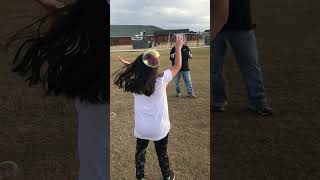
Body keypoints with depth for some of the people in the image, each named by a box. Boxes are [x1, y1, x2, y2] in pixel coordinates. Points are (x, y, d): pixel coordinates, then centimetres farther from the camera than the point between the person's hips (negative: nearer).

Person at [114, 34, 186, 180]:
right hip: (160, 128, -1)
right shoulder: (161, 80, -21)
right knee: (162, 153, 22)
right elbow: (177, 66, -6)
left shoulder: (134, 81, -14)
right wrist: (178, 48, 0)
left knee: (140, 152, 25)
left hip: (141, 128, 2)